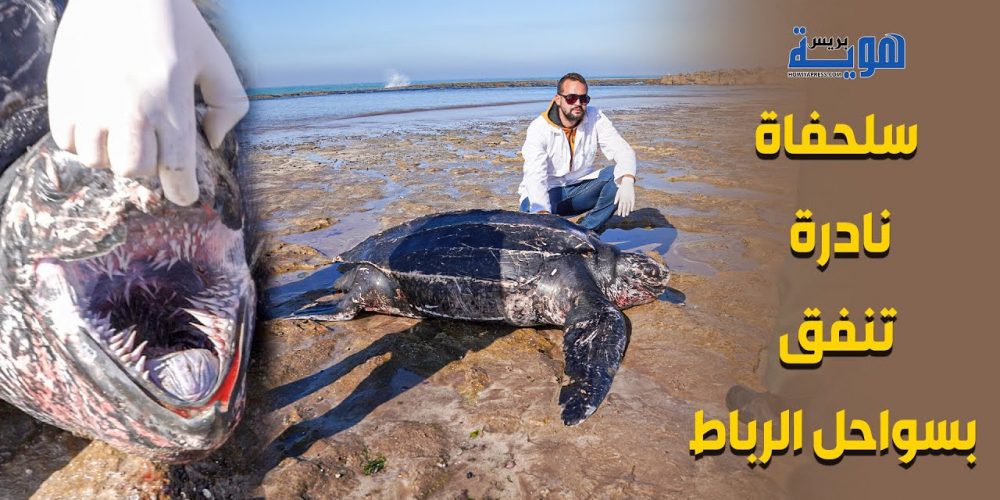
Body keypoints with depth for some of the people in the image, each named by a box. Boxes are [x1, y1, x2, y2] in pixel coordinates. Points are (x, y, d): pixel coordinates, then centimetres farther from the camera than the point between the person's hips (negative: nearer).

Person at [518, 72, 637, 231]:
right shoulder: (538, 128, -19)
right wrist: (543, 213, -49)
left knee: (621, 177, -22)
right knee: (530, 210, -36)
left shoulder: (596, 119, -8)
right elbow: (535, 176, -31)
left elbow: (623, 150, -16)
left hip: (581, 187, 3)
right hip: (547, 191, -3)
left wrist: (627, 182, -39)